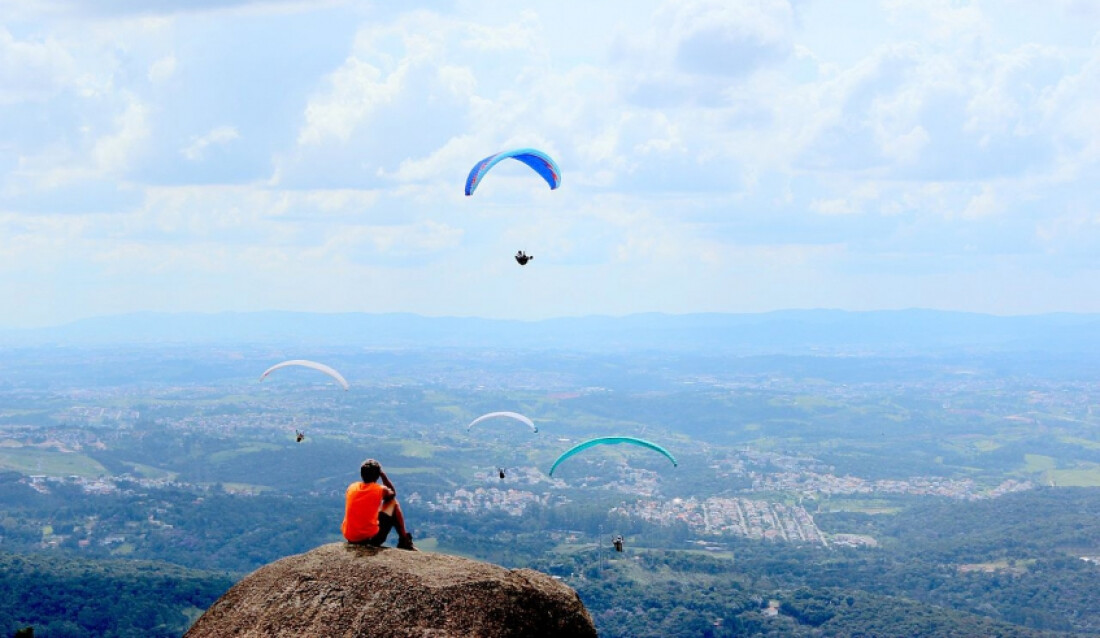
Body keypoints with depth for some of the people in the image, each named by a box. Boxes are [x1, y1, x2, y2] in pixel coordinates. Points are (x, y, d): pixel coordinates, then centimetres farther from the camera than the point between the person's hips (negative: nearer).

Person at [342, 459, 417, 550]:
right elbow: (393, 493, 19)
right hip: (372, 538, -4)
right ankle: (405, 542, 22)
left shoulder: (351, 487, 4)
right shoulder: (380, 490, -5)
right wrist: (383, 475, 17)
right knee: (393, 503, 16)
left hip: (350, 538, 4)